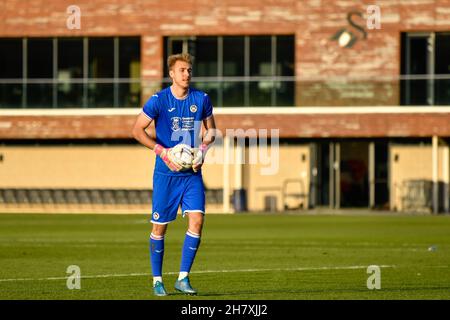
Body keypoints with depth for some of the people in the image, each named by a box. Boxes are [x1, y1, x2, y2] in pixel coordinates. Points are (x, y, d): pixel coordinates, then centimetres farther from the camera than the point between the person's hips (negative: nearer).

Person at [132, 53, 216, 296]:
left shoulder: (201, 99, 3)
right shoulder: (159, 100, -7)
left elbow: (210, 129, 16)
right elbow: (138, 130, -5)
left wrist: (203, 148, -4)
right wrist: (163, 152, -14)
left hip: (193, 173, 3)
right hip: (166, 173, -2)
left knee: (196, 220, -12)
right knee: (160, 226, 2)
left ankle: (183, 278, -4)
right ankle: (157, 280, 15)